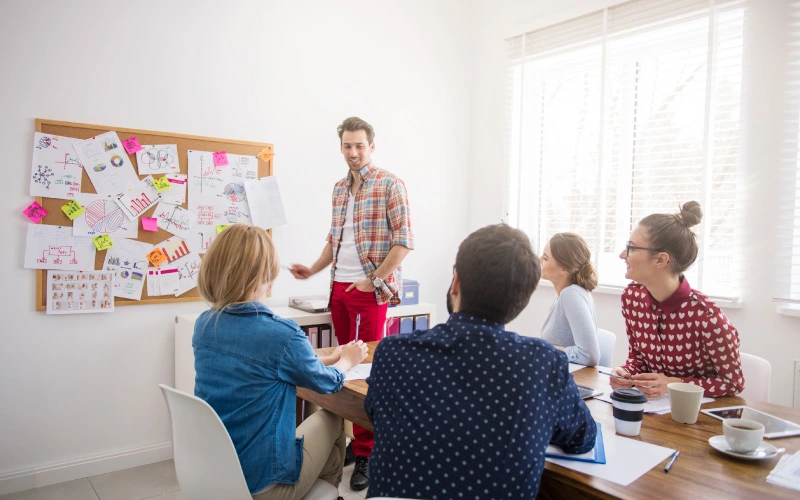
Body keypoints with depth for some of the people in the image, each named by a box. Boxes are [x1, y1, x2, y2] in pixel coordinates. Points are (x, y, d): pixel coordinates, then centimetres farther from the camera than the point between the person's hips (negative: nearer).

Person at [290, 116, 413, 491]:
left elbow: (404, 240, -12)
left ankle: (365, 453, 7)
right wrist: (314, 270, 10)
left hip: (371, 290, -6)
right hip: (339, 287, 7)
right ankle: (353, 435, 26)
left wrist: (373, 280, -14)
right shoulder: (339, 188, 14)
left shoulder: (389, 185, -7)